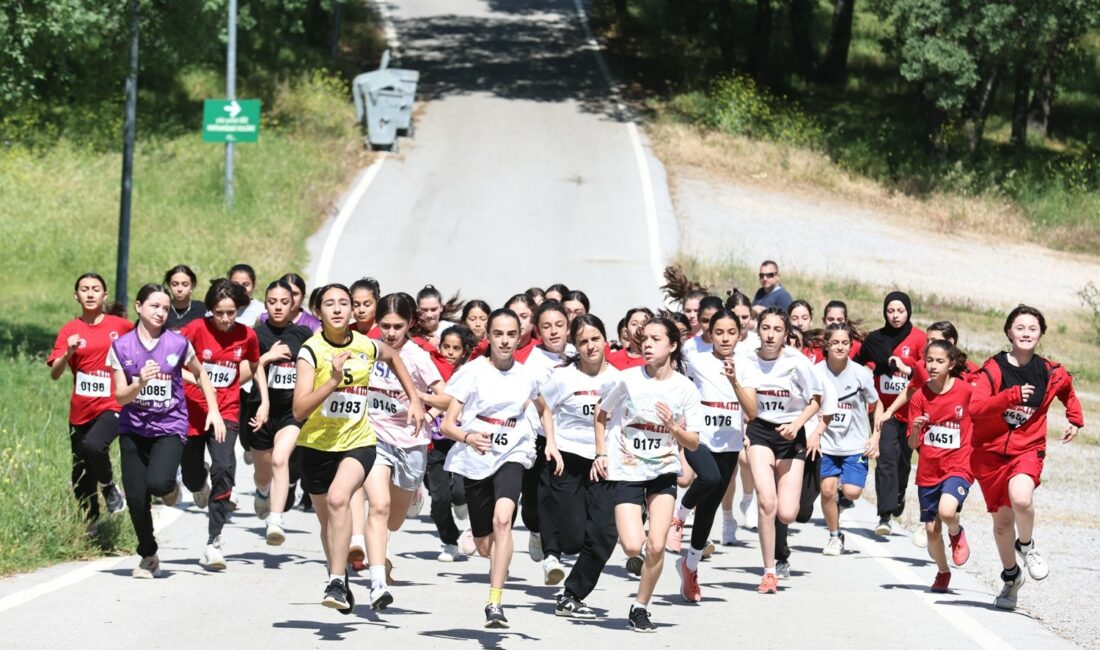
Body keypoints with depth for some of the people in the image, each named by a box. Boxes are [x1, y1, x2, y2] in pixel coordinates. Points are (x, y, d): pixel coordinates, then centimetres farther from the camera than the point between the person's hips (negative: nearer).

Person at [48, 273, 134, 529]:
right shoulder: (70, 330, 1)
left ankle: (109, 487, -4)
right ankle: (90, 528, 26)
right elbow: (54, 374, -7)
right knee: (81, 479, 8)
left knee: (94, 445, -32)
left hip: (112, 406, -3)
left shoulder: (121, 326, 0)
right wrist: (68, 353, -25)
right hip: (81, 410, 3)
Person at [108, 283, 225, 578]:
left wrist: (213, 410, 7)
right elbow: (121, 396, -2)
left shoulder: (178, 343, -3)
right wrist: (140, 383, -22)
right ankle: (148, 557, 19)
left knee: (157, 483, -27)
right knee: (136, 496, -2)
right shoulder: (122, 347, -1)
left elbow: (200, 373, 14)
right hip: (134, 429, 2)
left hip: (170, 427, -2)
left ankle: (170, 487, 13)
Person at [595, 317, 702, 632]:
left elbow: (694, 443, -1)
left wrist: (674, 428, -20)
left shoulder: (685, 388, -6)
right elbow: (602, 414, 9)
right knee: (633, 547, -14)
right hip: (626, 472, -1)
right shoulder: (629, 379, -8)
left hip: (664, 472, 1)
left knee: (656, 546, -9)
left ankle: (641, 607, 10)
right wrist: (601, 454, 0)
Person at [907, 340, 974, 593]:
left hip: (958, 467, -3)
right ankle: (943, 572, 35)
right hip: (928, 470, 3)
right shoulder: (920, 397, -2)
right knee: (931, 529, 9)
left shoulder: (966, 391, -9)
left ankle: (956, 533, 6)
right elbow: (913, 444, -2)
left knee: (946, 511, -30)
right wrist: (916, 429, -21)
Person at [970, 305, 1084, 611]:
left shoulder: (1051, 373, 0)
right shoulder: (994, 368, -8)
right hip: (991, 451, 0)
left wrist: (1075, 419, 16)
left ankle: (1026, 546, 0)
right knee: (1002, 520, 10)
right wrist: (1012, 396, -32)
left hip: (1028, 448, 0)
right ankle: (1011, 576, 34)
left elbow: (1068, 390, 26)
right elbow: (976, 407, -23)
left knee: (1021, 498, -31)